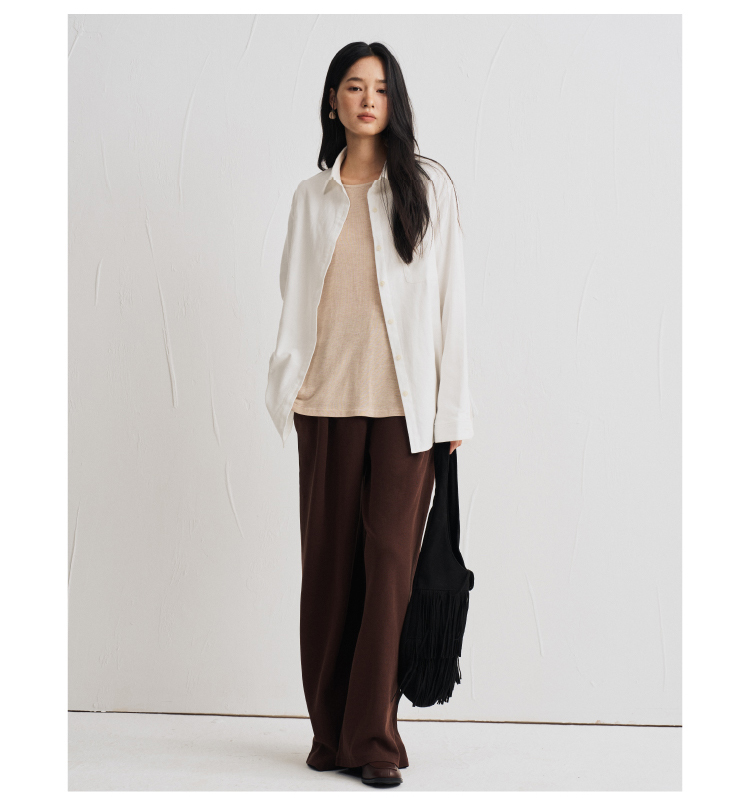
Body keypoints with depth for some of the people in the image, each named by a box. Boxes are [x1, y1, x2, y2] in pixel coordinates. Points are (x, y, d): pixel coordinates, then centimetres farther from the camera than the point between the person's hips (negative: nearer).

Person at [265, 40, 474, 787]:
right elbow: (294, 300, 14)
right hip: (327, 403, 2)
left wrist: (453, 410, -2)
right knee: (329, 560, 5)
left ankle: (374, 737, 4)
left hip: (404, 404, -2)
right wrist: (286, 388, 6)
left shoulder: (427, 186, 5)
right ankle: (331, 731, 16)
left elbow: (449, 298, 2)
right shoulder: (311, 196, 12)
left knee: (390, 560, -4)